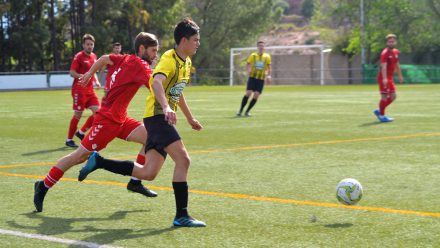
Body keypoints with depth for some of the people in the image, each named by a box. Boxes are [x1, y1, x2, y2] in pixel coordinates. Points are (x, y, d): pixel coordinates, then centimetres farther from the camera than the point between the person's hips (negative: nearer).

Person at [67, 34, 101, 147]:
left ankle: (81, 132, 11)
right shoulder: (79, 56, -9)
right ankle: (69, 139, 9)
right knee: (78, 114, -4)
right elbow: (72, 73, -13)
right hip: (79, 90, -7)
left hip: (90, 90, 7)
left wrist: (96, 81, 8)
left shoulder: (94, 56, 12)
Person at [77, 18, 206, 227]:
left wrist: (190, 118, 38)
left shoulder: (186, 63, 17)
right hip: (157, 115, -9)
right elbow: (157, 82, -32)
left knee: (148, 173, 5)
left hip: (163, 118, 9)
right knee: (183, 159, -19)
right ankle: (181, 216, -16)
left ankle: (98, 161, 16)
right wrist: (165, 107, -48)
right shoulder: (170, 58, -12)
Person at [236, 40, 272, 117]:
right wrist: (248, 70, -15)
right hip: (252, 77, -1)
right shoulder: (253, 56, 3)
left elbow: (269, 68, 8)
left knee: (256, 95, -8)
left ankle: (247, 111, 5)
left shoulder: (267, 57, 5)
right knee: (248, 93, -14)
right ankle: (240, 110, -4)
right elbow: (248, 64, 7)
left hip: (261, 79, 1)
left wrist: (269, 76, -7)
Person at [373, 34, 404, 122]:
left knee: (393, 96, 10)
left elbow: (397, 64, 24)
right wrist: (384, 78, -38)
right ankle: (382, 116, 6)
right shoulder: (385, 53, -16)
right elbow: (383, 66, -27)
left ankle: (379, 111, 22)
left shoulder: (396, 52, 10)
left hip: (390, 78, 8)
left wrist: (400, 75, 26)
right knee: (385, 96, -5)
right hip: (384, 78, -8)